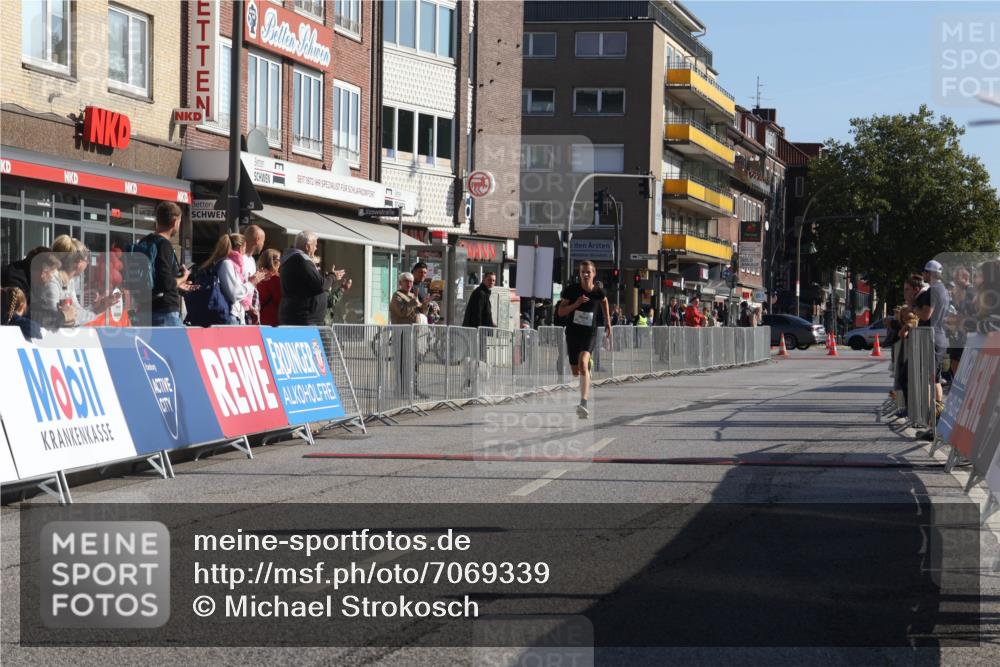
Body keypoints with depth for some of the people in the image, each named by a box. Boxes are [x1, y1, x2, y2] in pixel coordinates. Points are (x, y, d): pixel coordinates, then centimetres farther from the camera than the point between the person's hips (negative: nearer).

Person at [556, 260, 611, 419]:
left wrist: (608, 322, 24)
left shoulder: (598, 292, -4)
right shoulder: (571, 290, -6)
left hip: (590, 333, -3)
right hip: (572, 332, 3)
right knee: (575, 371, 11)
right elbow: (560, 312, -3)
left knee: (583, 362, -26)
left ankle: (584, 404, -36)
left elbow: (604, 300, 21)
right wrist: (575, 304, -18)